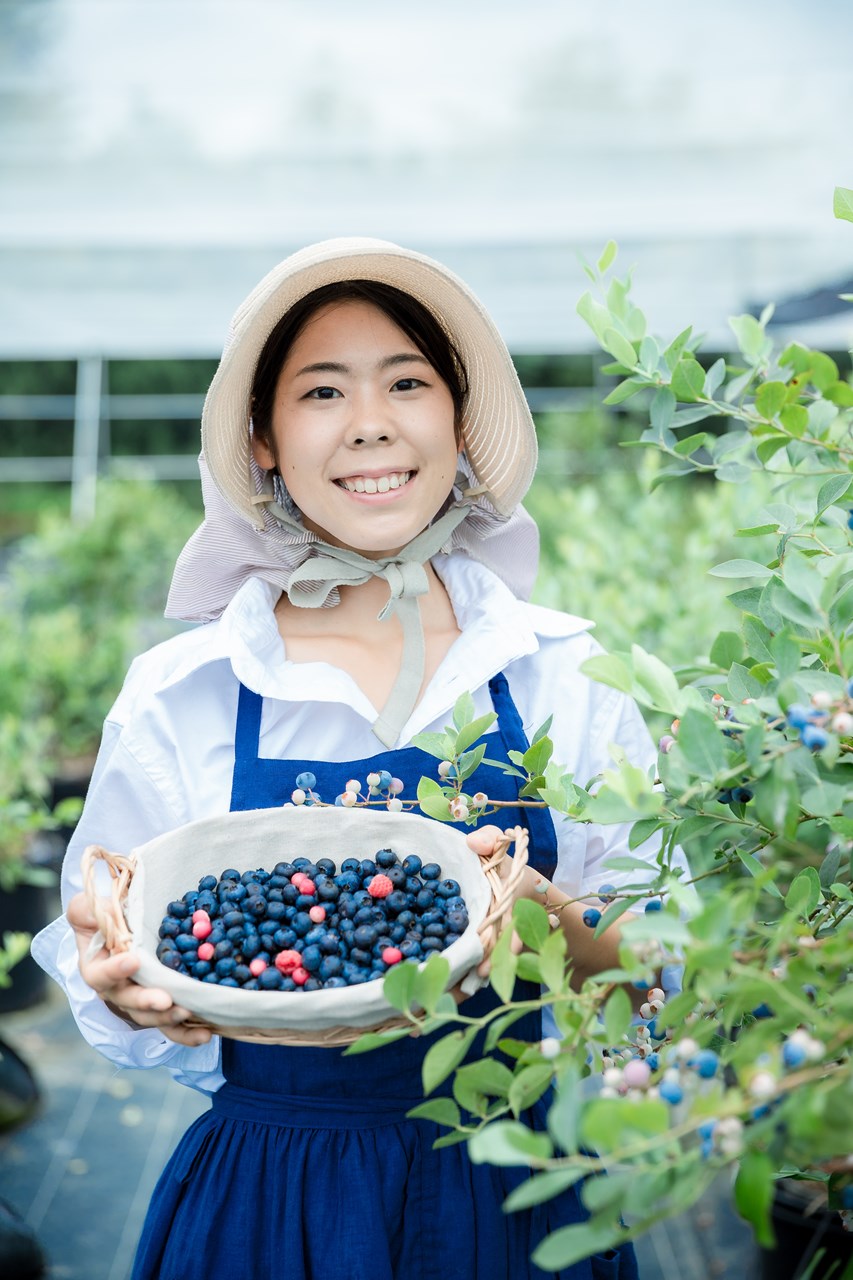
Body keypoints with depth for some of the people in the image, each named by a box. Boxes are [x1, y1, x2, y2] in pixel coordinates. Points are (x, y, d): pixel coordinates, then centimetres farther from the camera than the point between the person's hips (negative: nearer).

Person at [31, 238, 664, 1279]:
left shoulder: (564, 674, -6)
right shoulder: (179, 696, -7)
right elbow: (120, 988, 0)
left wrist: (544, 916, -25)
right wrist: (132, 991, -22)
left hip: (510, 1195, 1)